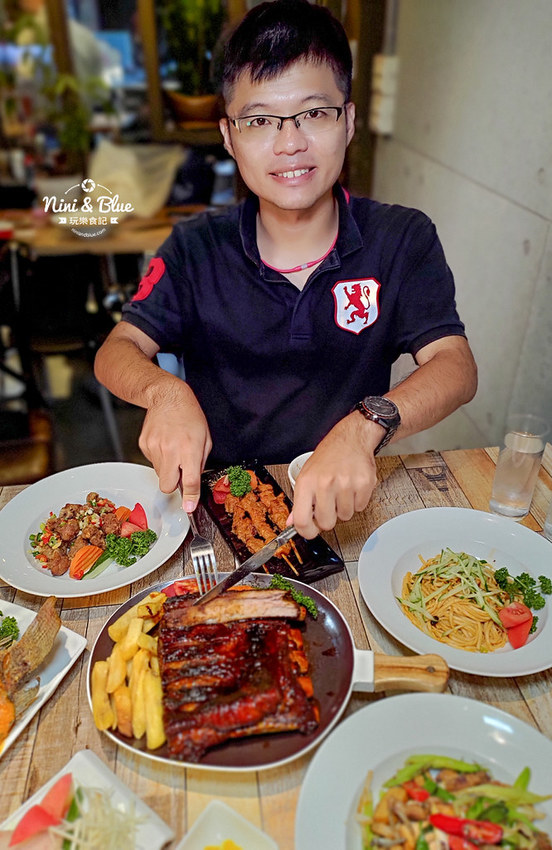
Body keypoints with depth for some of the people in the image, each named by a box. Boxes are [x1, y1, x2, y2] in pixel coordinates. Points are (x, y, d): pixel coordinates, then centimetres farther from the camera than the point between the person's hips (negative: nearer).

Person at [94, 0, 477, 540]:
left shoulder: (403, 240, -4)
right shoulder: (197, 249, -2)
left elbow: (456, 366, -13)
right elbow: (117, 351, -2)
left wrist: (363, 428, -34)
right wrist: (165, 391, -27)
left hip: (346, 496, 0)